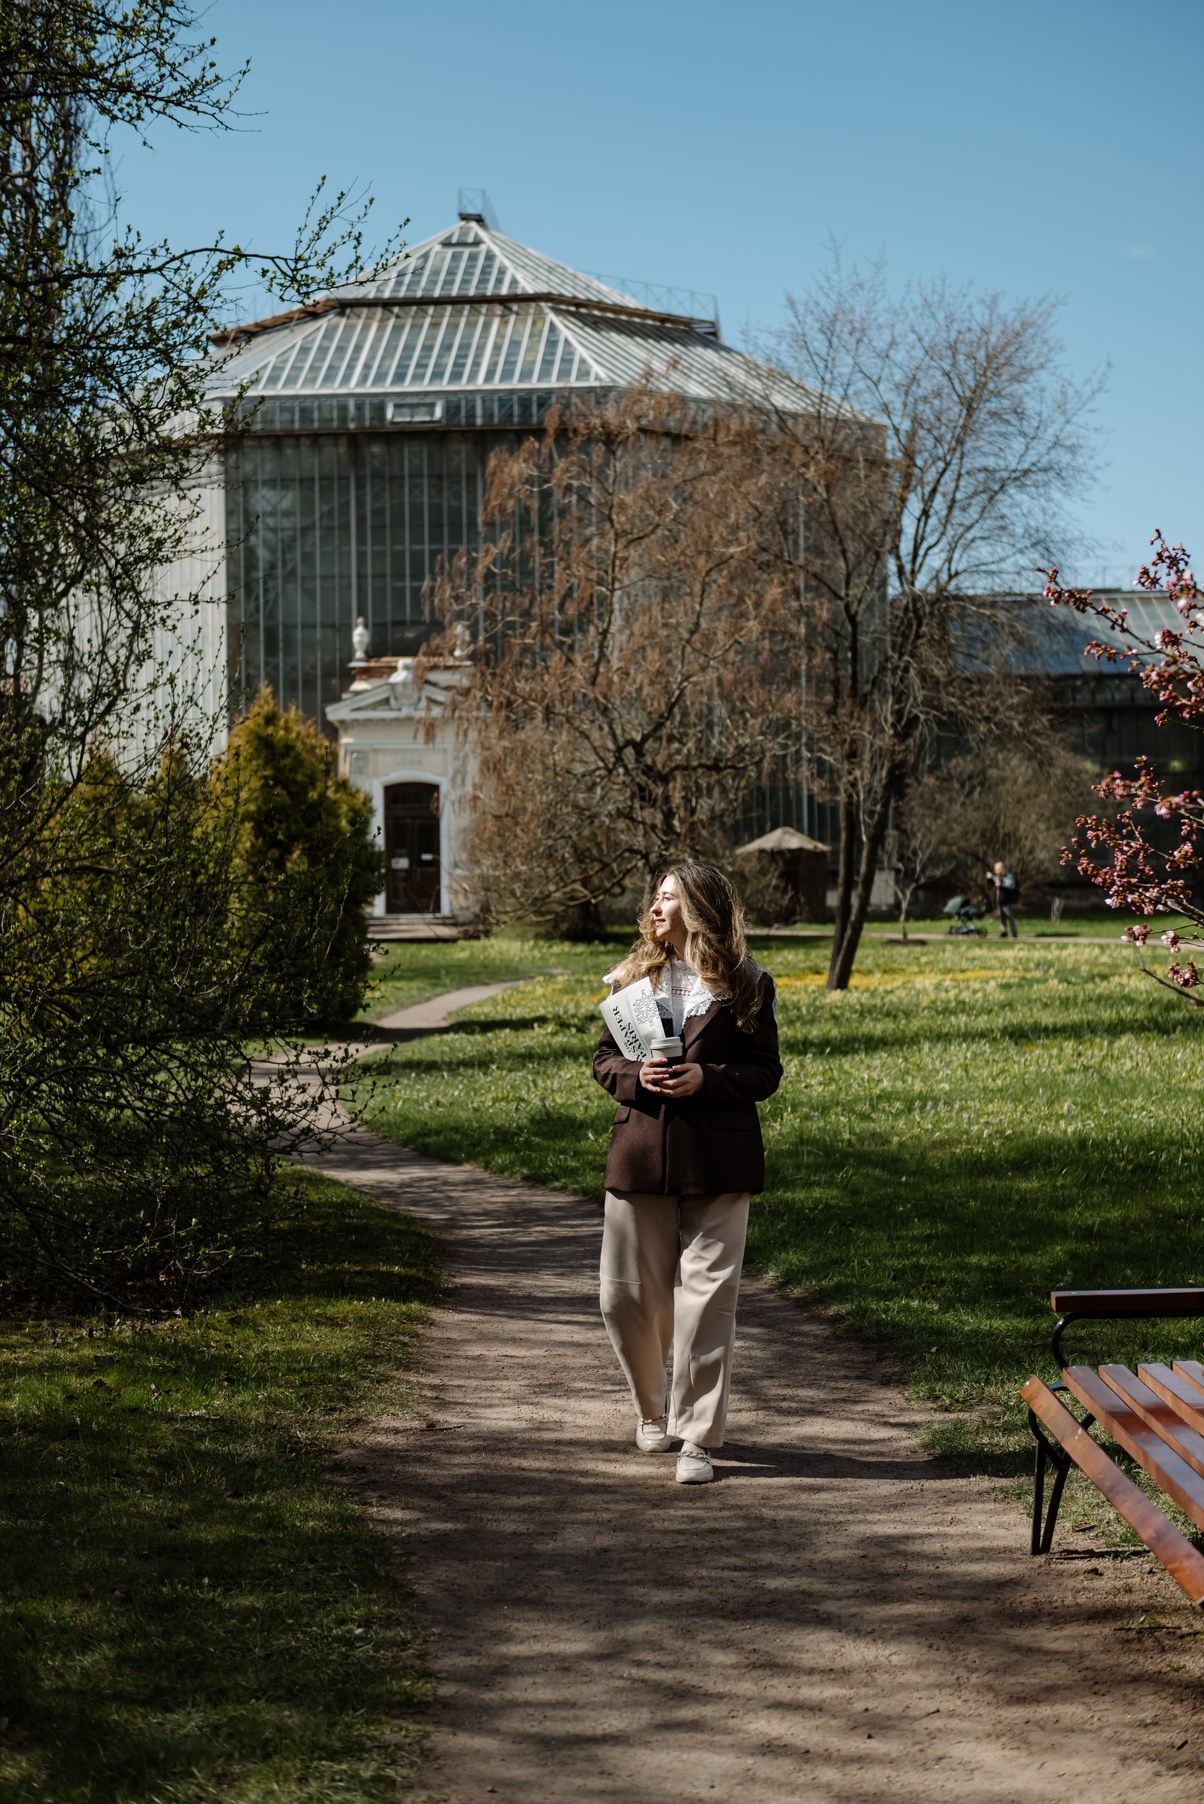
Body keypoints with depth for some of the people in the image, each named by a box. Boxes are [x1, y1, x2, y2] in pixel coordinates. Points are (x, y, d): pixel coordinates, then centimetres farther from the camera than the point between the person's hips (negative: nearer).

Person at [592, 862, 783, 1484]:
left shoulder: (747, 986, 1)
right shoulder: (634, 976, 10)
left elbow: (766, 1071, 0)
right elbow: (604, 1058, 12)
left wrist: (707, 1078, -16)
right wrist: (636, 1077, -10)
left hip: (716, 1158, -3)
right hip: (640, 1154, 3)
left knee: (707, 1298, -5)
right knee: (627, 1296, 6)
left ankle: (697, 1440, 2)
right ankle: (652, 1412, 31)